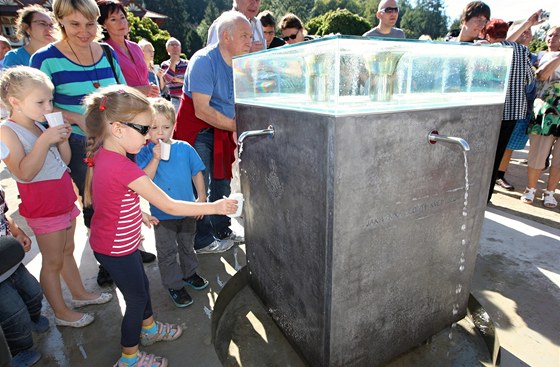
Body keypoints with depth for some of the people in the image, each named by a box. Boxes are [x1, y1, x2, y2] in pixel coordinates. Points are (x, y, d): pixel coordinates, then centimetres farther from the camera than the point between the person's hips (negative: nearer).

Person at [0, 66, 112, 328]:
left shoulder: (40, 126, 6)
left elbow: (64, 161, 10)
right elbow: (24, 173, -27)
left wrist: (63, 139, -7)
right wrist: (45, 140, -30)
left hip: (64, 200, 7)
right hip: (43, 208, -7)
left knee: (67, 251, 21)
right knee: (53, 261, 6)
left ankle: (80, 293, 37)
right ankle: (62, 313, 22)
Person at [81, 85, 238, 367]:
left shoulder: (102, 154, -4)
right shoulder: (123, 167, -32)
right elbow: (170, 206, -30)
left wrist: (137, 213, 13)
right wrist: (214, 207, -24)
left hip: (117, 241, 9)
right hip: (116, 249, -9)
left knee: (141, 285, 26)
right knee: (136, 299, 11)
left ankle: (149, 329, 50)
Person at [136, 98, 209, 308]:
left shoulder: (185, 148, -7)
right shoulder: (145, 153, -11)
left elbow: (197, 173, 1)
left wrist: (201, 198, -4)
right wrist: (155, 159, -29)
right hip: (162, 214, -2)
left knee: (187, 245, 23)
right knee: (167, 252, 12)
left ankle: (189, 273, 46)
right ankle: (174, 285, 30)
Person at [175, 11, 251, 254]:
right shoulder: (203, 61, -20)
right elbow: (202, 110, -27)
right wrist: (236, 126, -24)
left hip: (223, 131, 8)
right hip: (197, 130, -7)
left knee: (221, 183, 15)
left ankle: (222, 231, 31)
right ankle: (203, 241, 11)